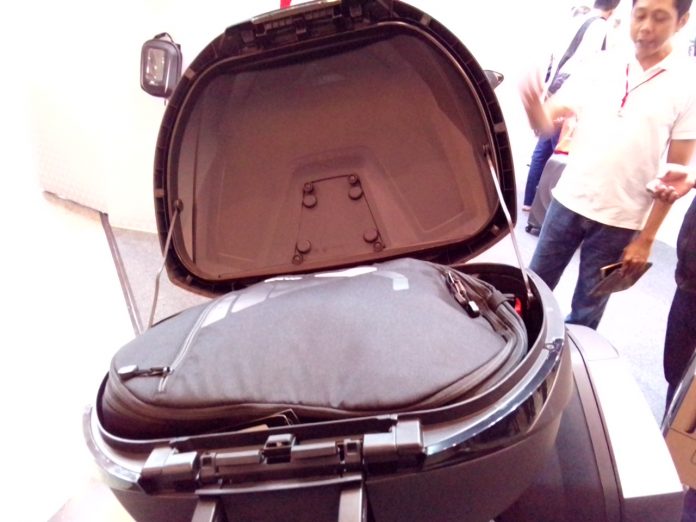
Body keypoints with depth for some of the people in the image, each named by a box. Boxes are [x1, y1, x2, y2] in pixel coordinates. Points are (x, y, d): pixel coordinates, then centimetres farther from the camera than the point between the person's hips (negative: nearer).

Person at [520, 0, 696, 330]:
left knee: (586, 310, 10)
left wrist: (646, 238, -7)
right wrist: (534, 108, -25)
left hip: (620, 221, -2)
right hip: (568, 201, 3)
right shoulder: (600, 65, 2)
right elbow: (548, 123, 0)